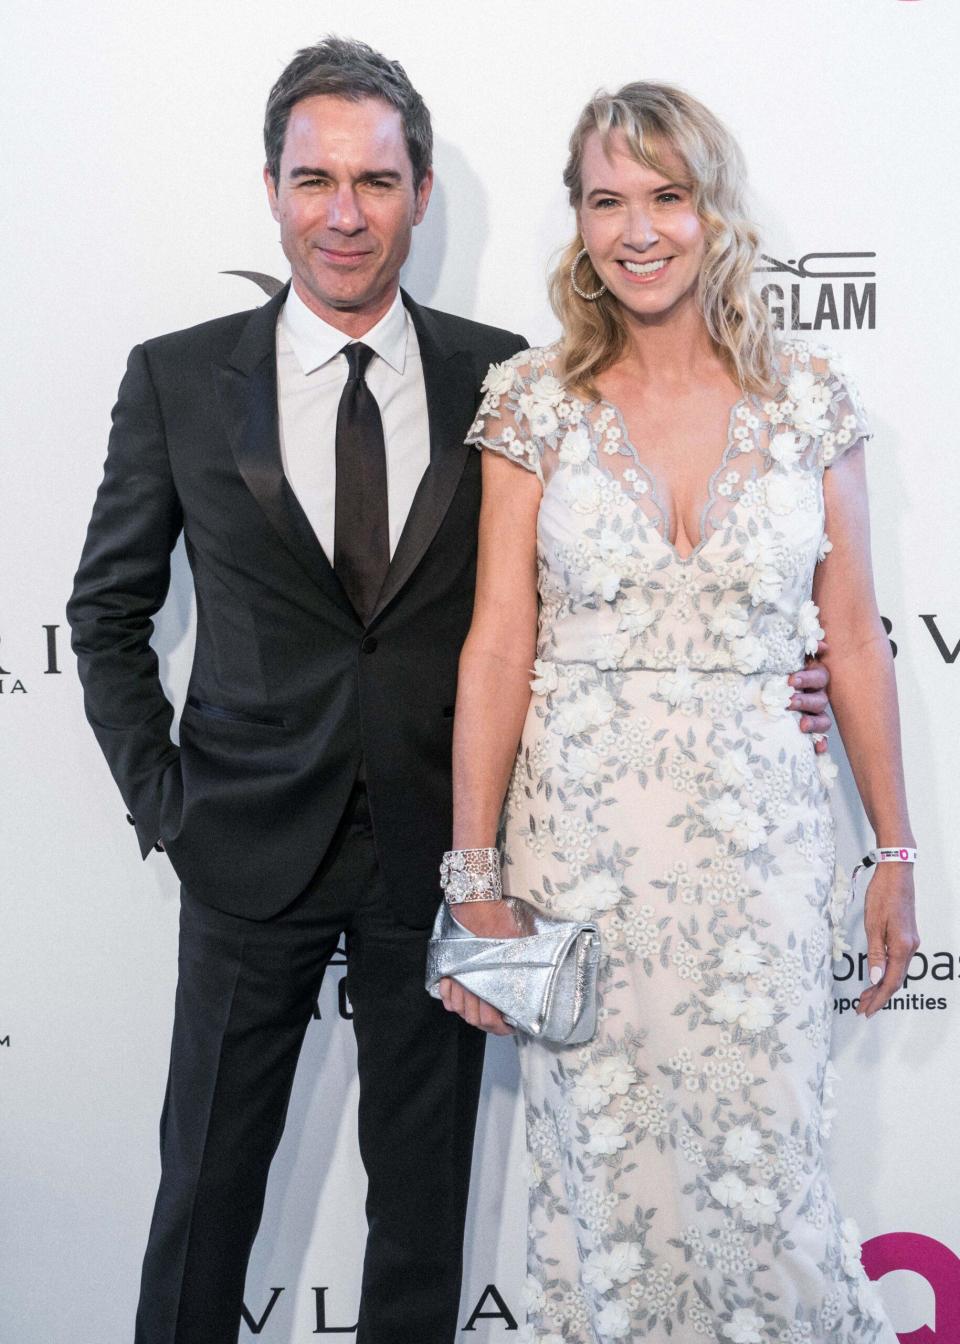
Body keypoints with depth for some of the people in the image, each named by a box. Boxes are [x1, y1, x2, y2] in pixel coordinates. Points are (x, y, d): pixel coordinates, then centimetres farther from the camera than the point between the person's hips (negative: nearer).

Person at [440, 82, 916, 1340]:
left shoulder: (808, 395, 1)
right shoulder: (536, 398, -2)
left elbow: (852, 640, 4)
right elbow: (498, 645, -4)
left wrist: (894, 855, 5)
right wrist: (475, 882, -7)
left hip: (762, 828, 1)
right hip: (581, 831, 0)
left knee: (764, 1172, 7)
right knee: (603, 1175, 10)